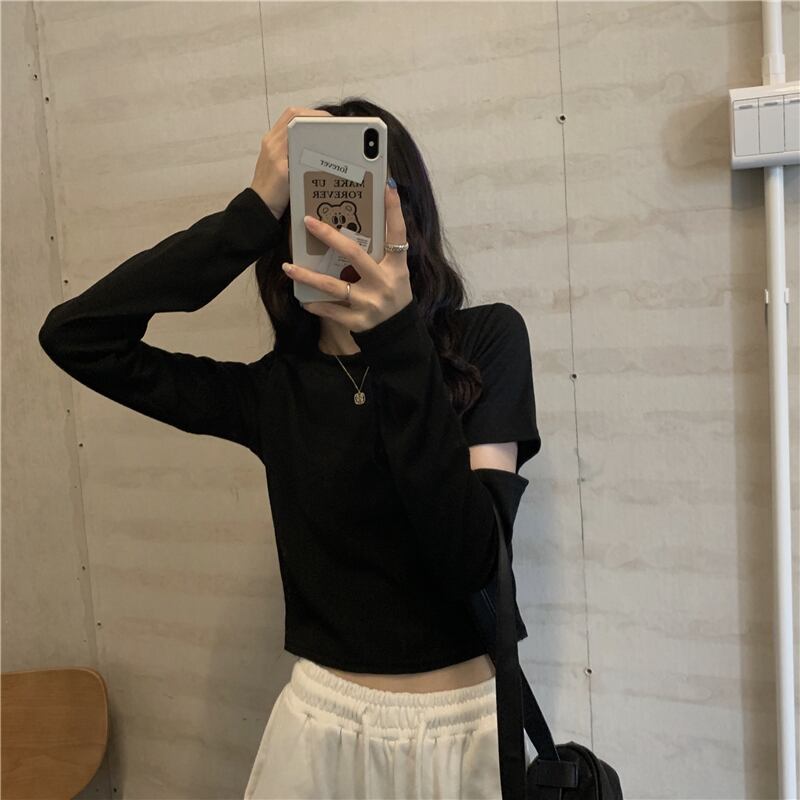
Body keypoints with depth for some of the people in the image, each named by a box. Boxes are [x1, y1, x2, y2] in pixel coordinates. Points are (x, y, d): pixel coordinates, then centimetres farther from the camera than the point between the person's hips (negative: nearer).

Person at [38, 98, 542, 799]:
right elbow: (73, 335, -11)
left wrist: (395, 342, -28)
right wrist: (255, 210, -16)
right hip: (326, 722, 2)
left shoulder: (487, 339, -8)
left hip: (470, 723, -1)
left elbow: (474, 560, -19)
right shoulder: (274, 391, -3)